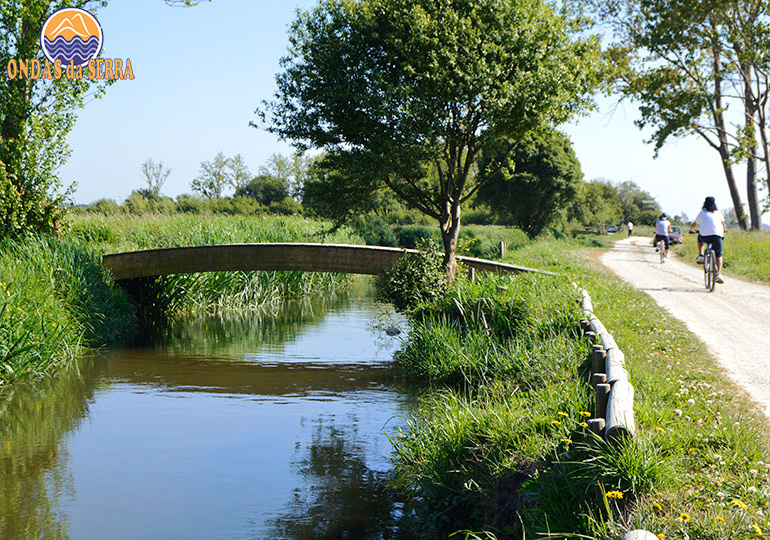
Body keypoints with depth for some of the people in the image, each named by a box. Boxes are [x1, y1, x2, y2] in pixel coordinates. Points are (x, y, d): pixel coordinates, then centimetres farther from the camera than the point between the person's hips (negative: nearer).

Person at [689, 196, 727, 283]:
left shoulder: (702, 213, 10)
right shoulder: (718, 213, 16)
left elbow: (694, 225, 18)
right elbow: (723, 223, 33)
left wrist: (691, 230, 41)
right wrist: (724, 230, 55)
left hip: (705, 237, -1)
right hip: (717, 236, 1)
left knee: (700, 237, 35)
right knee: (719, 255, 15)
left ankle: (700, 255, 19)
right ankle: (719, 274, -2)